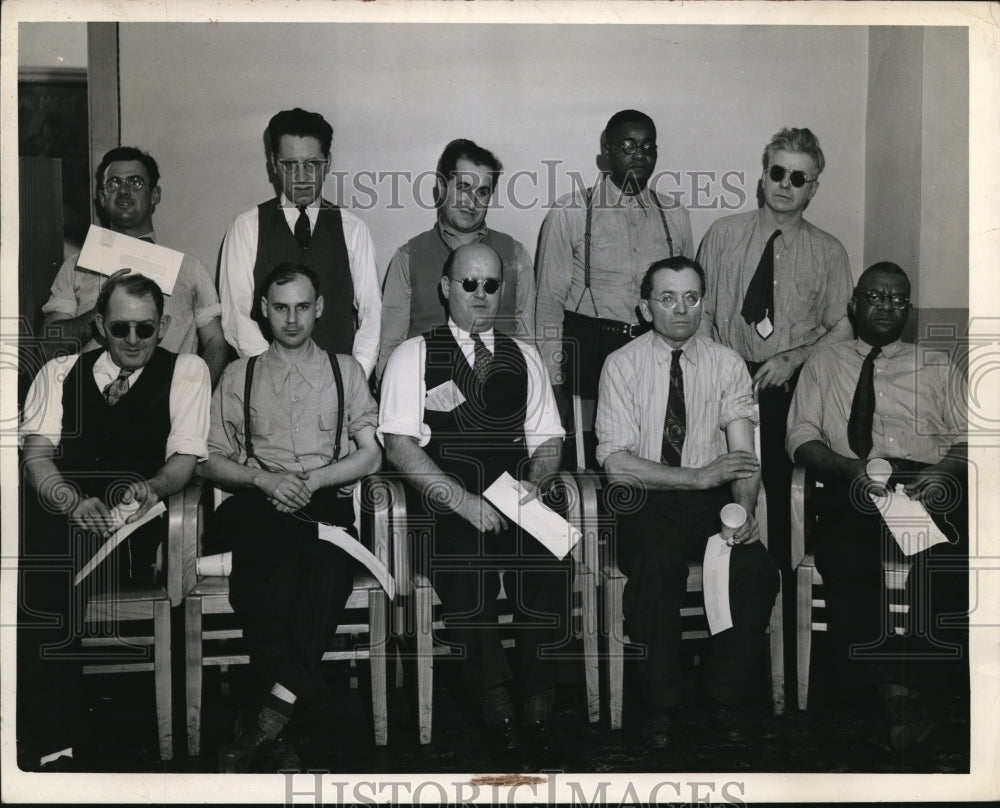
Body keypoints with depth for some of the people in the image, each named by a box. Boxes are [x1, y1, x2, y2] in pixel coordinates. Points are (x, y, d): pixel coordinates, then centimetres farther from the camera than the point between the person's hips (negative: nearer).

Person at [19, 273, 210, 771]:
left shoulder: (186, 371, 13)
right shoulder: (58, 373, 20)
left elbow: (184, 459, 4)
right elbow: (37, 453, 6)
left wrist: (153, 487, -20)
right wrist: (73, 502, -16)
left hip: (135, 520, -3)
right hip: (59, 504, 3)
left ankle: (54, 743, -22)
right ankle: (50, 744, -19)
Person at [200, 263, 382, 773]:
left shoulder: (345, 370, 21)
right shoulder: (240, 375, 21)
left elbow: (371, 455, 11)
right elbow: (210, 460, 14)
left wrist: (313, 478, -6)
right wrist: (265, 480, -5)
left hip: (327, 502, 0)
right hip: (258, 503, 0)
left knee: (330, 560, -36)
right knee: (269, 559, -36)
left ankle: (270, 718, -37)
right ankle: (275, 736, -35)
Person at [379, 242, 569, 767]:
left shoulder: (524, 358, 21)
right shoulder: (413, 355, 9)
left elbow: (548, 440, 18)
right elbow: (399, 445, -2)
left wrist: (534, 481, -5)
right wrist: (463, 500, -13)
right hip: (443, 505, -2)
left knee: (547, 563, -28)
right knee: (465, 563, -32)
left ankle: (537, 710, -16)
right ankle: (497, 710, -18)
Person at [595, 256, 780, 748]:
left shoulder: (727, 364, 6)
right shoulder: (622, 365, -2)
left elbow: (744, 455, -2)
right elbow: (616, 462, -11)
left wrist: (743, 508, -22)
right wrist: (697, 477, -20)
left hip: (710, 500, 3)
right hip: (644, 500, -2)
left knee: (755, 569, -25)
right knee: (658, 564, -33)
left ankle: (726, 699, -3)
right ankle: (659, 704, -14)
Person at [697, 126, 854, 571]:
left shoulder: (829, 252, 5)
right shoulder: (723, 234, 6)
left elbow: (843, 329, 6)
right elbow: (701, 311, 6)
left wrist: (793, 359, -9)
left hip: (791, 386, 0)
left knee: (783, 488, 0)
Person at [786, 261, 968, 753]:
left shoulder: (936, 369, 27)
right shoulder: (824, 365, 24)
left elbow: (966, 439, 16)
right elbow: (801, 437, 12)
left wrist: (946, 471, -8)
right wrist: (849, 467, -9)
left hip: (931, 487, 1)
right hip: (852, 488, -1)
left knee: (951, 563, -32)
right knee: (848, 562, -33)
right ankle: (889, 690, -32)